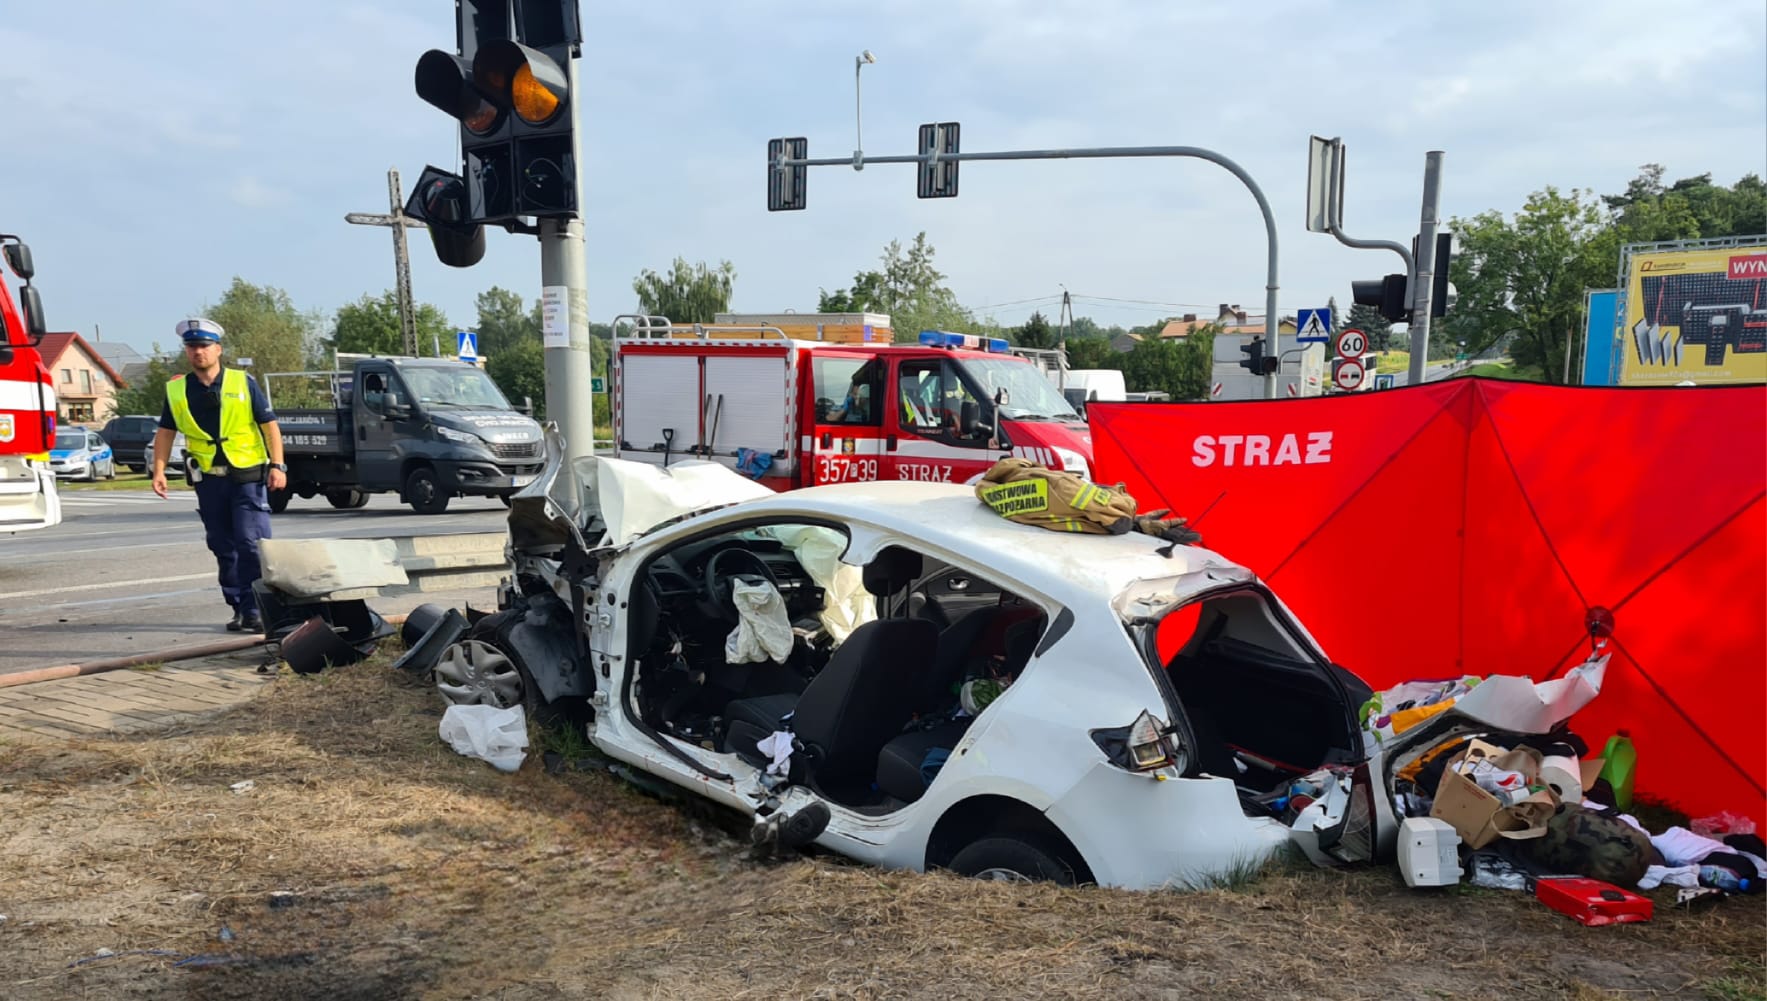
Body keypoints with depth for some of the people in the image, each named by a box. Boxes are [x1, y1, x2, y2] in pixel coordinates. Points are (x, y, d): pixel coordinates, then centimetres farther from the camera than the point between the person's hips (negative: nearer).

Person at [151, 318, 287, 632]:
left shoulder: (243, 382, -2)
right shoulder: (176, 390, 6)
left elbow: (269, 424, -2)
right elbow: (165, 432, 14)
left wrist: (277, 465, -10)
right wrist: (159, 471, 4)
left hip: (248, 476, -4)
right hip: (208, 479, 4)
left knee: (251, 544, -11)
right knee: (223, 548, 10)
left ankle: (255, 610, -9)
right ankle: (239, 607, 20)